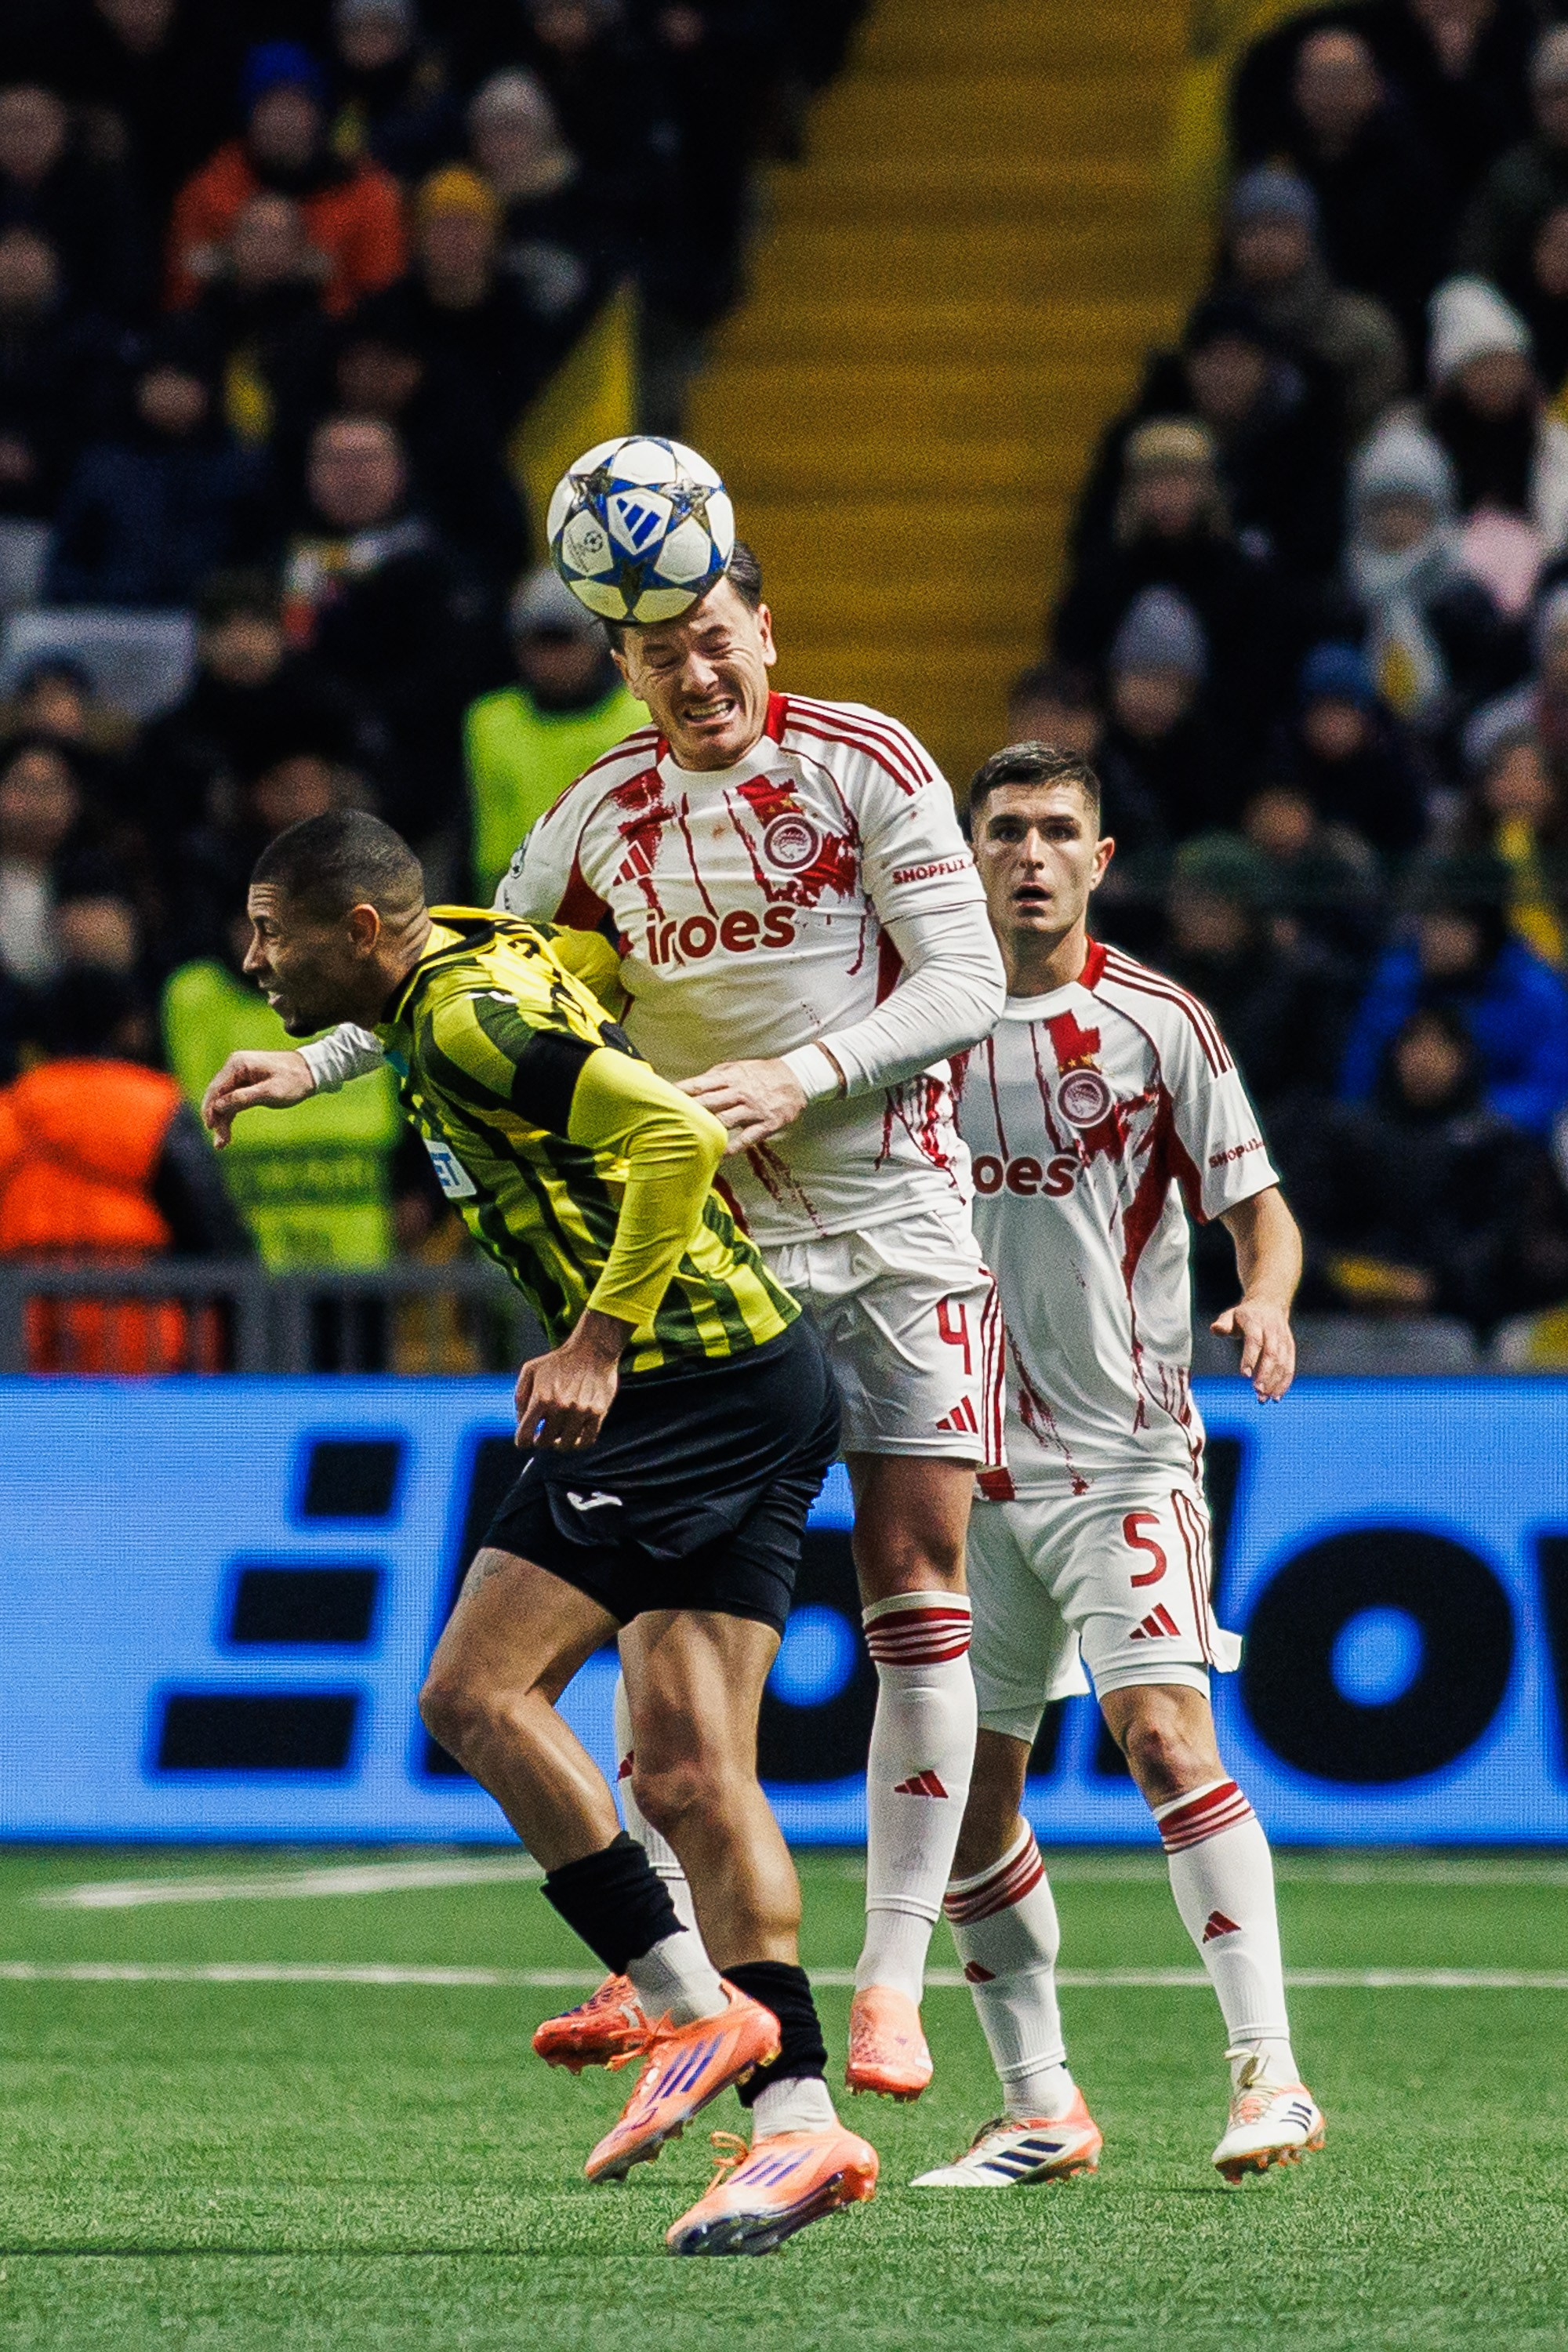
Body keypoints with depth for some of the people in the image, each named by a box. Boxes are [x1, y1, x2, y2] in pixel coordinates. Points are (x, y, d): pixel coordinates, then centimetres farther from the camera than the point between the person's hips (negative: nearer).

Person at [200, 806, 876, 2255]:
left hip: (685, 1378, -10)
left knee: (478, 1690, -10)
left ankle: (691, 2003, -9)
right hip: (764, 1381, 10)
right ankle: (798, 2115, -5)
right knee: (690, 1773, 3)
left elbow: (676, 1134, -25)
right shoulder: (488, 957, 14)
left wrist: (597, 1343, -23)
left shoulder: (468, 1018, -15)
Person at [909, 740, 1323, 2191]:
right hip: (973, 1461, 4)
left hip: (1126, 1448, -4)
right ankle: (1040, 2109, 15)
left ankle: (1271, 2070, -21)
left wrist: (1265, 1305, -21)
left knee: (1162, 1726, -20)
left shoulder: (1159, 1023, -1)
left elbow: (1260, 1210, -1)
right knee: (965, 1779, 3)